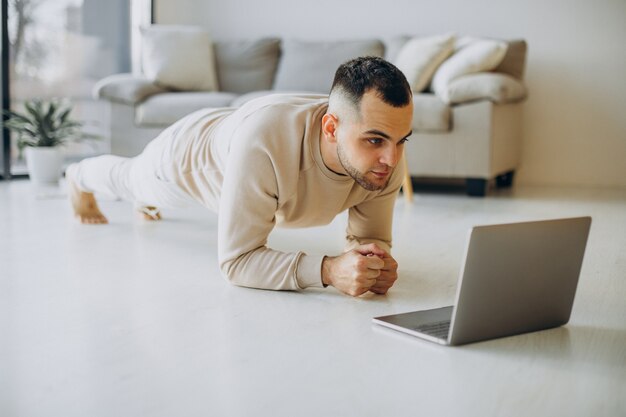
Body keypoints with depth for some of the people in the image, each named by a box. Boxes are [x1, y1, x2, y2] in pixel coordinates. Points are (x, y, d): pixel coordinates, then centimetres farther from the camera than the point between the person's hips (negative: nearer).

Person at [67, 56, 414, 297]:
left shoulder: (387, 156, -37)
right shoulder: (263, 138, -53)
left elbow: (369, 237, -22)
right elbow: (235, 260, -47)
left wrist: (374, 259, -46)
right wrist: (326, 269, -60)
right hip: (187, 152, -4)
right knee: (128, 177, 33)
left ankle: (146, 200, 76)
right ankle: (78, 177, 69)